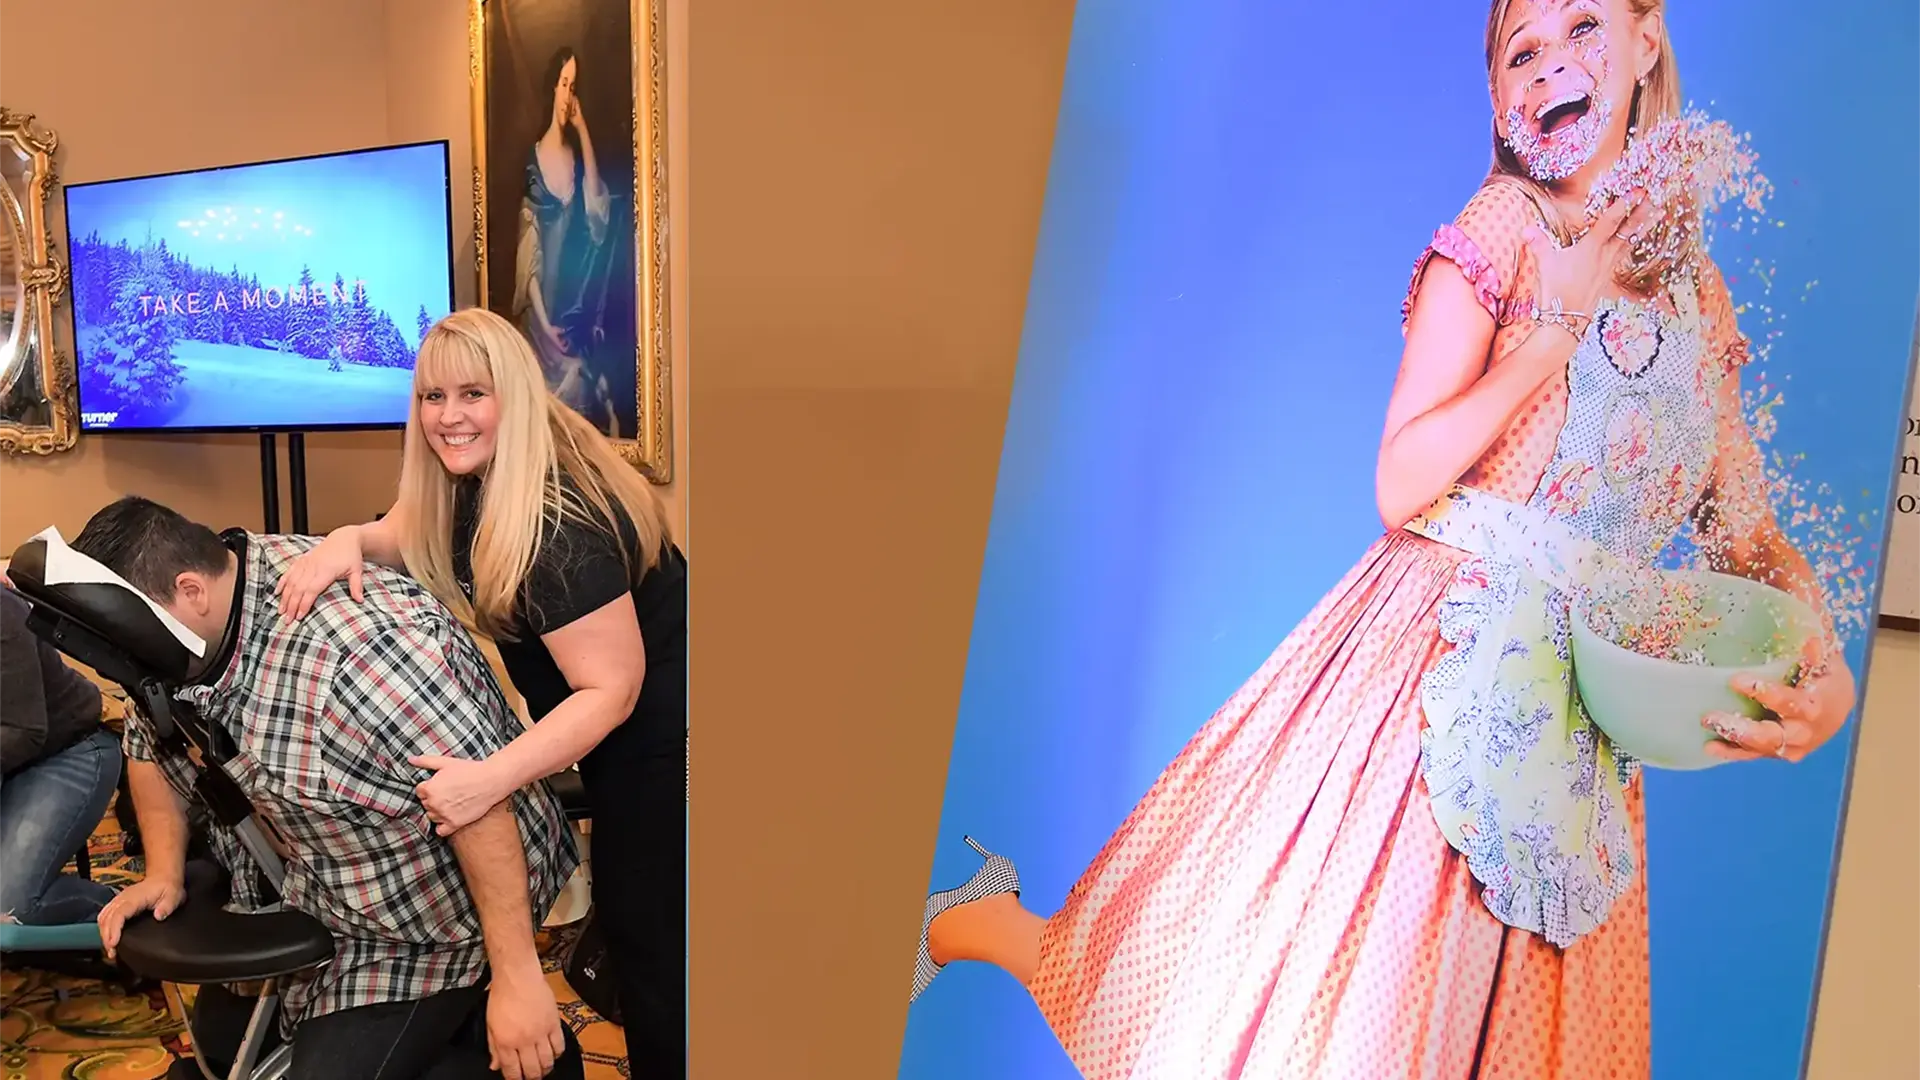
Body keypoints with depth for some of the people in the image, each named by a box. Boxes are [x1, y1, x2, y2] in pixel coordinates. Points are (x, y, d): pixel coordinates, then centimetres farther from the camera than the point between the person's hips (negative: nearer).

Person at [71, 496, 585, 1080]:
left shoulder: (356, 644, -36)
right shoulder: (184, 627, -8)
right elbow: (150, 744, 12)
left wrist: (518, 977, -31)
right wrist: (164, 873, -1)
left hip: (435, 904, -9)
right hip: (305, 885, 10)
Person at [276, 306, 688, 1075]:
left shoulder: (558, 525, -31)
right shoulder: (472, 481, -2)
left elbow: (613, 689, -30)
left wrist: (489, 779, -35)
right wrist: (349, 539, -18)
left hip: (658, 735, -9)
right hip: (614, 734, 10)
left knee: (649, 934, 3)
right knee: (626, 915, 22)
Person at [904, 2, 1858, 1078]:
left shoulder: (1695, 288, 13)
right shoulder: (1503, 228, -5)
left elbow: (1746, 527, 11)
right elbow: (1402, 486, -14)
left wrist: (1824, 661, -8)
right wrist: (1560, 324, -13)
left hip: (1576, 713, 6)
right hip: (1436, 661, -6)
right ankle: (977, 918, 19)